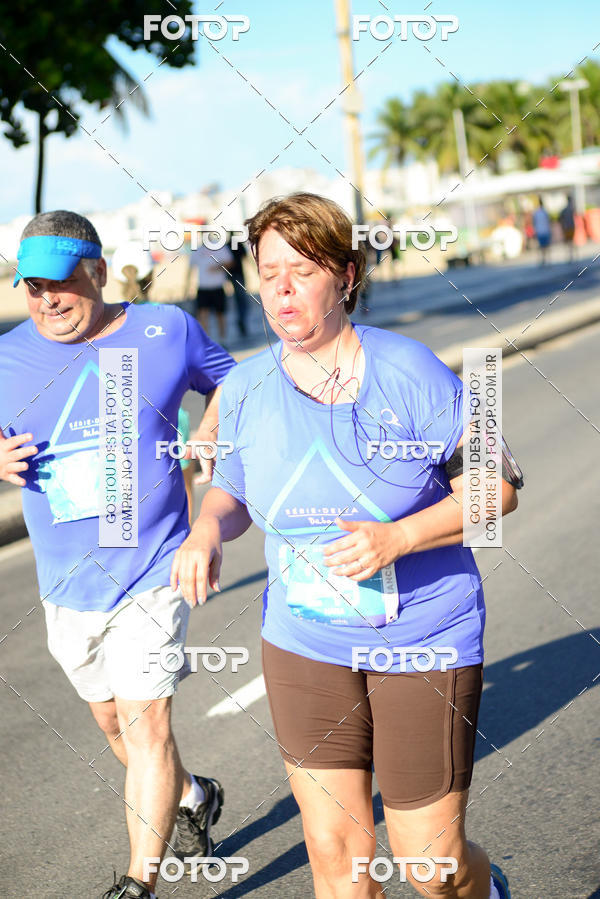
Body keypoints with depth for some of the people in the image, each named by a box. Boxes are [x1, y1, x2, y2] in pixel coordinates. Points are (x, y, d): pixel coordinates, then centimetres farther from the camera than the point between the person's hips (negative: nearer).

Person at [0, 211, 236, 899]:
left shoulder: (167, 330, -6)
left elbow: (227, 380, 12)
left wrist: (203, 445, -5)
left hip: (153, 570, -4)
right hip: (66, 583, 4)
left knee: (145, 720, -12)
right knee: (111, 720, 19)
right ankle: (192, 796, 46)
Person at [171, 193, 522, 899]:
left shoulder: (408, 371, -13)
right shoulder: (244, 388, -1)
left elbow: (497, 487, -9)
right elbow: (230, 490, 15)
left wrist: (396, 537, -23)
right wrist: (206, 532, -9)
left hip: (423, 640, -3)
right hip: (304, 644, 3)